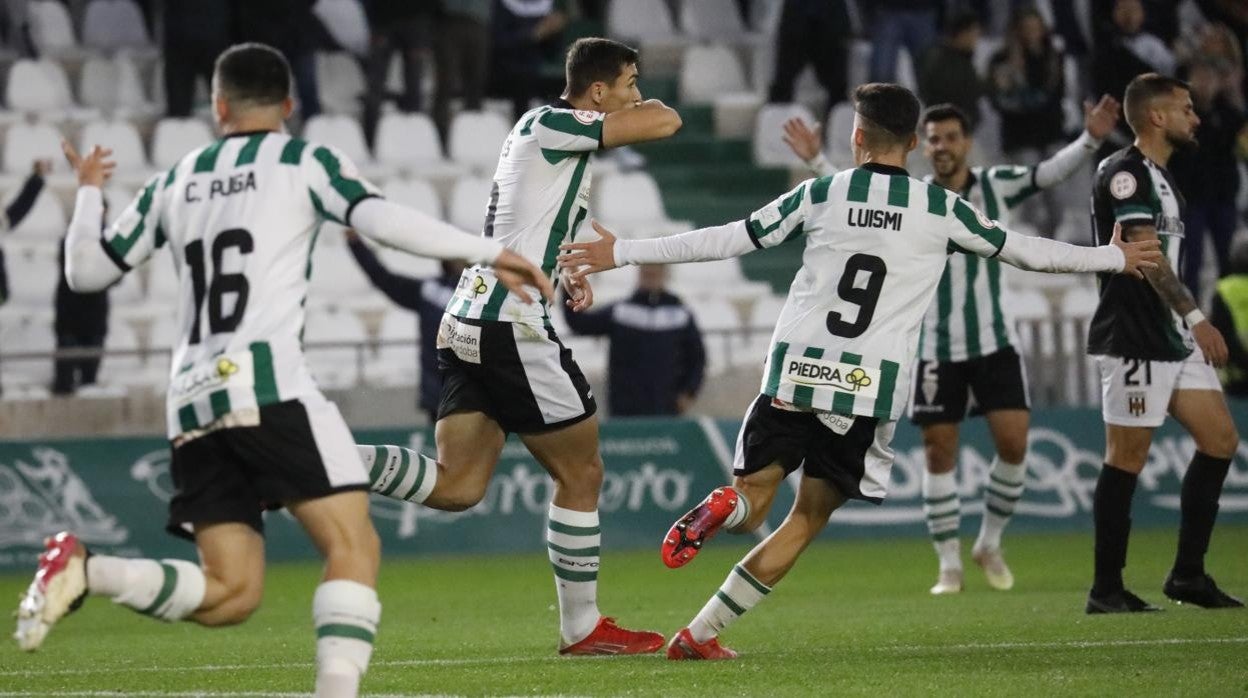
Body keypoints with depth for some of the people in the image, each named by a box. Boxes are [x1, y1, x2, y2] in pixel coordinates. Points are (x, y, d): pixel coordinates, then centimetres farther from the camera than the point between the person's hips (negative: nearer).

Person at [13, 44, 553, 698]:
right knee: (354, 546, -7)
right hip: (267, 386, -5)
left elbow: (86, 270, 26)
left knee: (231, 592, 5)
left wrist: (87, 192, 44)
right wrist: (489, 253, -8)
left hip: (191, 402, 5)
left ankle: (82, 568, -13)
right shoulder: (303, 162, 8)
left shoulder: (175, 182, 21)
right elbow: (380, 219, -9)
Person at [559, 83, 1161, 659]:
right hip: (872, 386, 0)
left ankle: (728, 505, -28)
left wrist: (622, 253, 11)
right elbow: (1021, 251, 14)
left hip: (795, 373, 0)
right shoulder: (941, 210, 4)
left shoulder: (819, 195, 4)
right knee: (810, 516, 11)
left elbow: (727, 240, 4)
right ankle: (700, 633, 1)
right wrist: (1113, 258, 30)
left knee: (755, 493, 11)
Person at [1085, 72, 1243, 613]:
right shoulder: (1125, 172, -13)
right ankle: (1106, 589, 0)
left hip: (1172, 338, 10)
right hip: (1134, 339, -10)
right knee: (1127, 457, -6)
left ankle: (1187, 574, 12)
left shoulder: (1158, 175, 18)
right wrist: (1195, 317, -25)